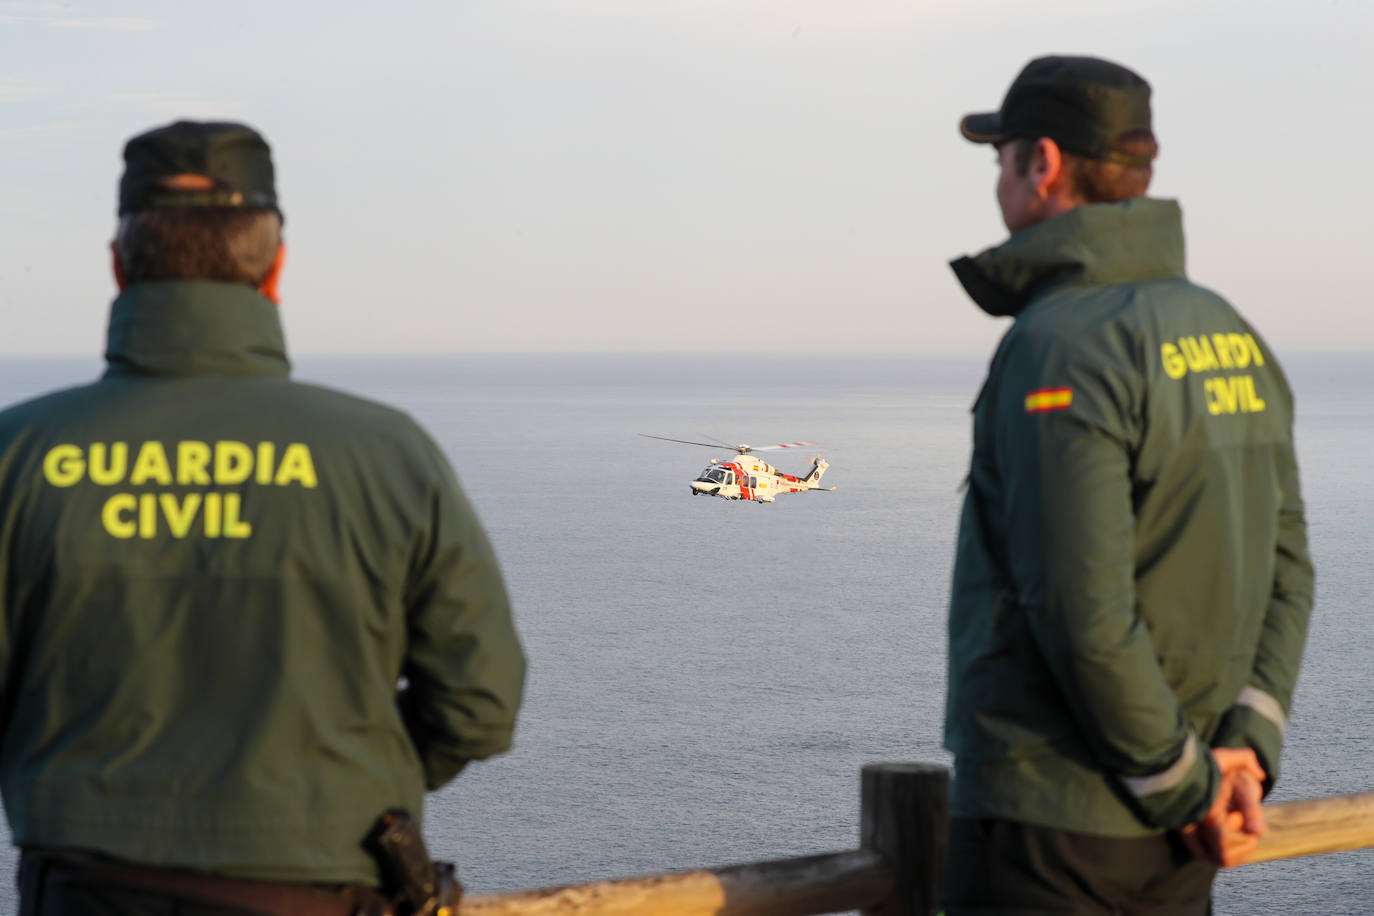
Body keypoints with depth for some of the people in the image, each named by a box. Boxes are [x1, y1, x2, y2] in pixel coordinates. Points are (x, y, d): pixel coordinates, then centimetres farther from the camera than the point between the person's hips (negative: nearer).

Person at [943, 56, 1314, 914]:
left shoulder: (1059, 347, -17)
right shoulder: (1231, 335, 10)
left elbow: (1085, 616, -23)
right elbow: (1286, 569, 10)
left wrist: (1190, 782, -12)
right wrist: (1245, 747, 1)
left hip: (1048, 828, -8)